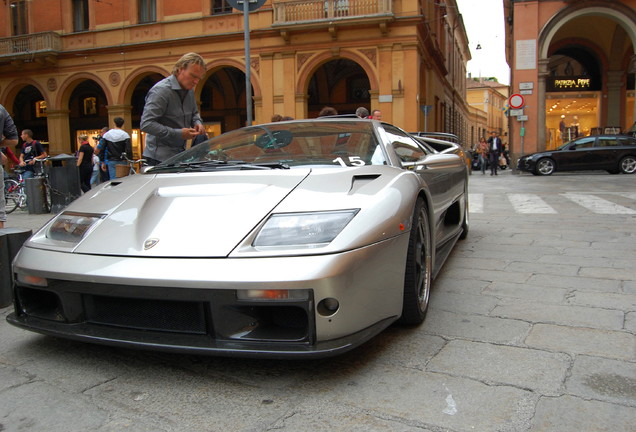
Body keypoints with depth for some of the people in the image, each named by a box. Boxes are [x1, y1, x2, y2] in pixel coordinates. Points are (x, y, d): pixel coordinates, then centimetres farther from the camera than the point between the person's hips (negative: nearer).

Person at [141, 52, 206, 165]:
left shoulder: (189, 90, 10)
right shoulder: (161, 90, -16)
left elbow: (195, 113, 28)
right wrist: (178, 134, -23)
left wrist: (198, 122, 3)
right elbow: (146, 124, -22)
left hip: (180, 154, 8)